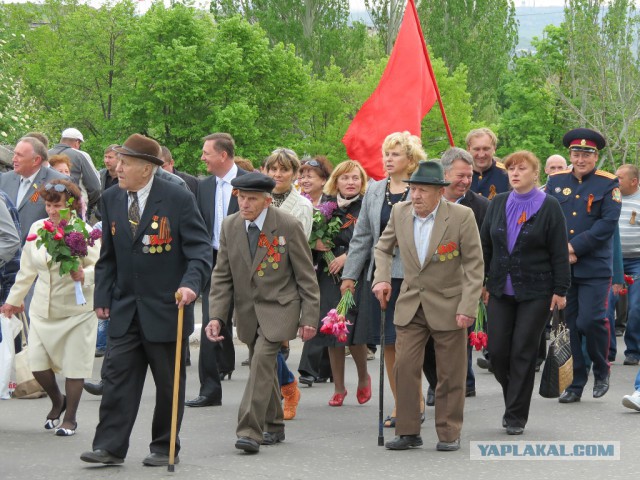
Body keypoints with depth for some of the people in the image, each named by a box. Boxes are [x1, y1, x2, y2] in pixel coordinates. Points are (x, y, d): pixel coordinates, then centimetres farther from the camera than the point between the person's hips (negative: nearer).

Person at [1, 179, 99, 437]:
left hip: (76, 310, -4)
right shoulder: (37, 228, 5)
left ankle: (70, 418, 17)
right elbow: (27, 269, 16)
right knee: (37, 364, -1)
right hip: (42, 309, 4)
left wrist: (83, 275, -31)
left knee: (73, 366, 0)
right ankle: (57, 401, 28)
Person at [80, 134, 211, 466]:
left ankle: (165, 448, 15)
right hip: (125, 310, 4)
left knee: (169, 383, 5)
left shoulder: (178, 199, -9)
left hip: (166, 308, -4)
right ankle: (110, 447, -2)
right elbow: (107, 256, 14)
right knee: (116, 376, -3)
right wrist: (102, 297, 8)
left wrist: (190, 283, -27)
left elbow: (199, 249, -10)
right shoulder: (111, 199, 7)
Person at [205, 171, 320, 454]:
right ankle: (273, 427, 29)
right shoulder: (230, 226, -1)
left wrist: (309, 317, -8)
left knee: (263, 359, -20)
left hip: (279, 306, -5)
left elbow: (306, 276, -6)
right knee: (263, 366, 13)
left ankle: (250, 431, -23)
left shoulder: (289, 226, -12)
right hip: (247, 309, 5)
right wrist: (216, 316, -7)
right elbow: (222, 276, 3)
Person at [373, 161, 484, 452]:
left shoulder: (462, 217, -14)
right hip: (411, 305, 3)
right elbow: (383, 248, 16)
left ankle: (449, 434, 14)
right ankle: (408, 432, 7)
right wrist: (381, 278, -1)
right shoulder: (400, 212, -2)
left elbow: (474, 265, -10)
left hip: (448, 306, -3)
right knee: (405, 368, -3)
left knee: (450, 374, 4)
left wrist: (468, 308, -16)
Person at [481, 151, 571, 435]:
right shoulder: (498, 204, 8)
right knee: (497, 350, 1)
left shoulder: (549, 207, -3)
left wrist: (560, 290, -7)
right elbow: (485, 245, 12)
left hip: (535, 292, -4)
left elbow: (559, 252, -4)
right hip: (501, 291, 4)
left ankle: (516, 416, 4)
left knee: (523, 352, -3)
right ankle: (513, 402, 23)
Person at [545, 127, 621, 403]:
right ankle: (575, 383, 14)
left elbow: (608, 223, -9)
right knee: (568, 326, 5)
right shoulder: (556, 181, 10)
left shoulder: (608, 184, 0)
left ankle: (602, 371, 13)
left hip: (594, 267, -3)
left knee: (590, 321, -12)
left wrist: (575, 247, -16)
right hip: (561, 267, 3)